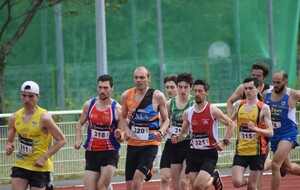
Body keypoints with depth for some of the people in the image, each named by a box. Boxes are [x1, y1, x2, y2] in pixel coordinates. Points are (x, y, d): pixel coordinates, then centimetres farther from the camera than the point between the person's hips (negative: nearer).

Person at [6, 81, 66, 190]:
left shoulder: (44, 118, -13)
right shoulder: (15, 118, 3)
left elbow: (61, 140, -11)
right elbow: (10, 140, 15)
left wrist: (45, 157, -18)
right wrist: (9, 147, -9)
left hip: (40, 167, -4)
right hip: (20, 165, 5)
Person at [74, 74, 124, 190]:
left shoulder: (117, 109, -7)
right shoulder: (89, 105, 3)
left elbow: (122, 136, -3)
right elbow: (80, 123, 19)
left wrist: (119, 136, -26)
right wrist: (78, 140, 4)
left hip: (110, 153, -3)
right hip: (91, 153, 3)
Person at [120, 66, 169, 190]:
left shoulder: (157, 96, -5)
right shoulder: (126, 95, 3)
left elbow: (165, 120, 5)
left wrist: (161, 132, -15)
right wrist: (126, 130, -2)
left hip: (150, 144, -4)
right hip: (132, 144, 4)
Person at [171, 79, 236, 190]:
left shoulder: (212, 110, -7)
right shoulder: (187, 113, 4)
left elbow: (231, 125, 0)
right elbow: (184, 133, 17)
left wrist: (224, 142, -10)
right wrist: (179, 138, -6)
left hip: (209, 153, -4)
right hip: (193, 153, 4)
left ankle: (214, 177, 14)